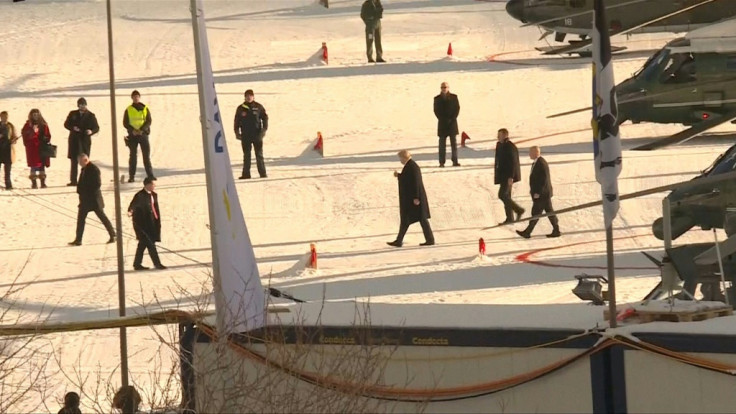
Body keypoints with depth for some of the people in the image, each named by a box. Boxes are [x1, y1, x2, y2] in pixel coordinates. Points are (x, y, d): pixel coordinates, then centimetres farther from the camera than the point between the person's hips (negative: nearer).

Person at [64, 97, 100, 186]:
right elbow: (66, 124, 10)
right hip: (74, 140, 2)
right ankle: (73, 180, 7)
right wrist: (73, 128, -11)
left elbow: (96, 128, 4)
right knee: (74, 161, 3)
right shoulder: (73, 114, 9)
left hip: (85, 140, -2)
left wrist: (91, 131, -18)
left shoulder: (90, 116, 4)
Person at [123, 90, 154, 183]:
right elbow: (125, 123, 1)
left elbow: (148, 121, -1)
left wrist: (142, 130, -15)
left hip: (143, 134, 0)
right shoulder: (128, 110, 4)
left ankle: (150, 174, 3)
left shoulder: (145, 109, 4)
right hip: (132, 135, 0)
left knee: (146, 155, -1)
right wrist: (132, 130, -15)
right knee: (133, 156, 1)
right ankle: (131, 176, 4)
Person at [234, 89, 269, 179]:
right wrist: (237, 132, 1)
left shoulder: (258, 107, 2)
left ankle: (262, 173, 2)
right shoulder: (241, 108, 4)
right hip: (245, 135, 1)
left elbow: (265, 118, 6)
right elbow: (237, 121, 9)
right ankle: (246, 174, 4)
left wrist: (264, 129, -3)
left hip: (257, 134, -1)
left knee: (259, 155, 0)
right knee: (246, 155, 3)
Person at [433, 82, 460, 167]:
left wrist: (452, 119, -9)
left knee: (454, 142, -2)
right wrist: (443, 119, -9)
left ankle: (455, 161, -1)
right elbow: (436, 111, 2)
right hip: (442, 123, 0)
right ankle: (442, 162, 0)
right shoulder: (437, 98, 5)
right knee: (442, 143, -1)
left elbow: (457, 108, 3)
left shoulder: (454, 97, 5)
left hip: (452, 122, 0)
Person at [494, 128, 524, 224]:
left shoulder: (510, 147, -18)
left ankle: (519, 210, -4)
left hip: (508, 176, -10)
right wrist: (496, 174, 19)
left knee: (502, 195, -14)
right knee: (506, 196, 10)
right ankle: (509, 218, 14)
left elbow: (513, 162, -22)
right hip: (502, 175, 10)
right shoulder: (499, 145, 10)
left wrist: (511, 177, -25)